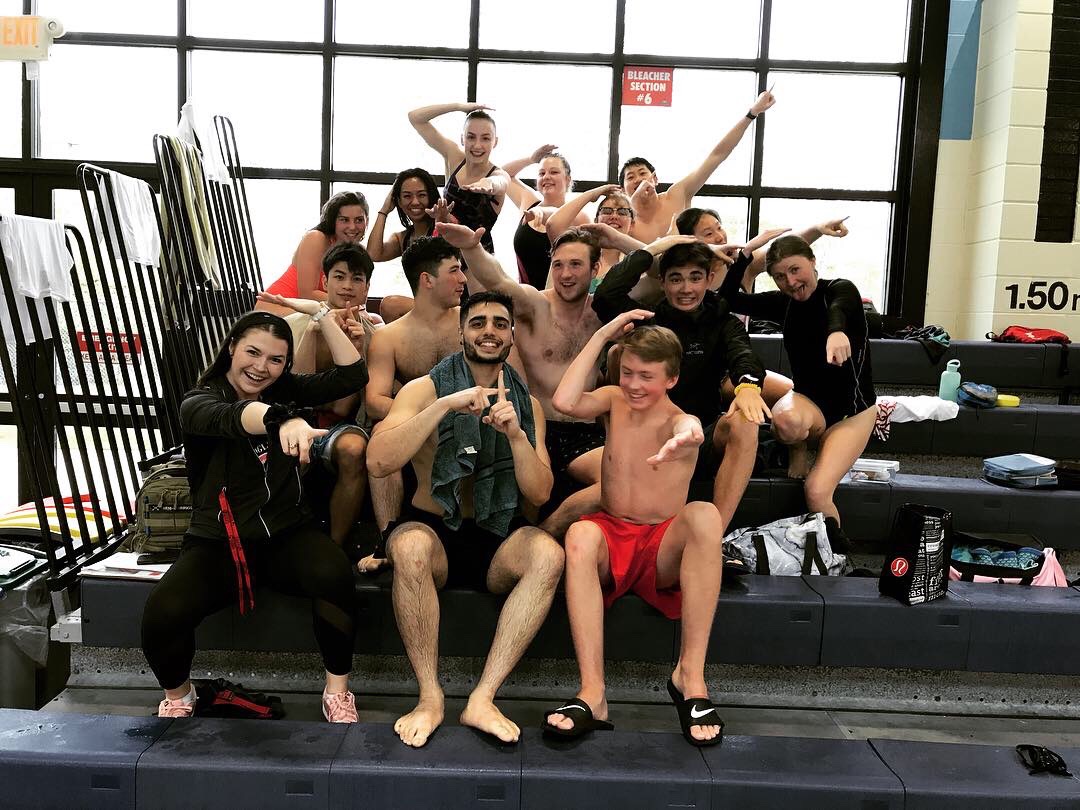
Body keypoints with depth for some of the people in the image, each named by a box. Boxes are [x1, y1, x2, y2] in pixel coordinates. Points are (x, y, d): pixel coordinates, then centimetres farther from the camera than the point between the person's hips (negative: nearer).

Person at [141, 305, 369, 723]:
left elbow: (352, 374, -4)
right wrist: (283, 419, -55)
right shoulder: (198, 402, -6)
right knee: (163, 614, -27)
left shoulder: (287, 390, 7)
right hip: (217, 543, -1)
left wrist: (320, 311, -6)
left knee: (334, 573, -32)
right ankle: (177, 696, 7)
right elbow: (231, 417, -32)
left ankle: (337, 690, -11)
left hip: (286, 535, 2)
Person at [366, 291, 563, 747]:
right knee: (410, 546, -36)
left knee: (548, 554, -30)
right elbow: (378, 462, -16)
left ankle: (483, 698, -26)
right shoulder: (425, 389, 0)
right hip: (434, 530, -2)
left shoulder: (527, 404, 9)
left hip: (498, 539, 2)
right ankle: (430, 697, -22)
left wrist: (515, 433, -15)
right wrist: (445, 405, -22)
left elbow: (539, 494, 1)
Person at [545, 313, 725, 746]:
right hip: (611, 536, 2)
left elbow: (691, 430, -34)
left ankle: (690, 675, -31)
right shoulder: (615, 401, 7)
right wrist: (602, 335, -10)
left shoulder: (679, 421, -7)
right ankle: (592, 694, -39)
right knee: (581, 535, -35)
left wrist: (684, 437, -61)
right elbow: (565, 402, -14)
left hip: (664, 547, -2)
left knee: (705, 515, -35)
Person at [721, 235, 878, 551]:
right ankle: (799, 453, -2)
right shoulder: (783, 303, 0)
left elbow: (839, 307, -39)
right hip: (809, 403, 3)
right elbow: (729, 299, -2)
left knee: (817, 489, -23)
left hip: (852, 411, -3)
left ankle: (836, 550, 5)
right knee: (786, 418, -36)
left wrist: (836, 330, -62)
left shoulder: (840, 289, -14)